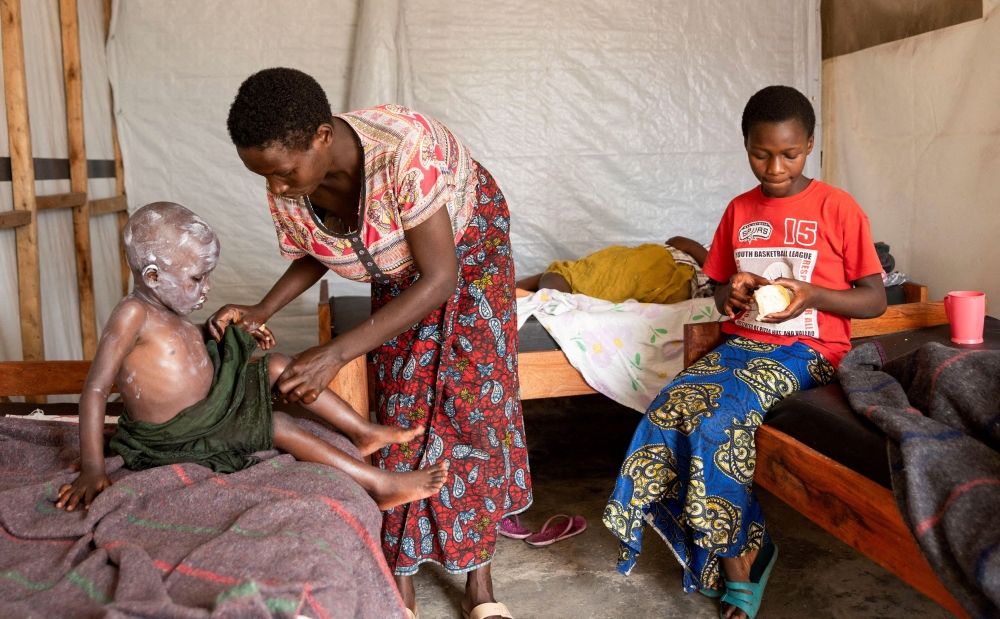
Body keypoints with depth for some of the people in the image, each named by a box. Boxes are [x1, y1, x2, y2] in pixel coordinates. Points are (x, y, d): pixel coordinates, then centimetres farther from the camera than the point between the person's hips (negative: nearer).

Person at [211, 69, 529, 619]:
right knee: (402, 406, -3)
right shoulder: (286, 191, -23)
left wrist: (337, 353, -40)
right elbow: (313, 256, 0)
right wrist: (262, 311, -19)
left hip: (466, 240, -4)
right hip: (397, 266, 4)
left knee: (475, 398, -10)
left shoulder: (403, 148, -42)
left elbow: (440, 277, -37)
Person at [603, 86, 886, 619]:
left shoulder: (838, 209, -3)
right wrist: (731, 295, -4)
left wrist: (812, 294, -18)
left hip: (807, 349, -5)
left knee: (721, 417, -31)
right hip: (742, 342, 5)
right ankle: (741, 551, -11)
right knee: (669, 407, -23)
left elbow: (875, 300, -1)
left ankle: (733, 555, -8)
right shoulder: (739, 211, 11)